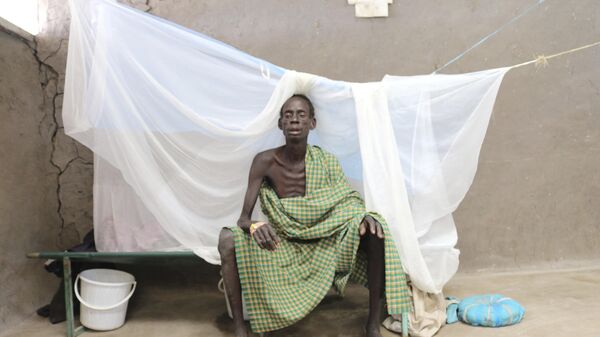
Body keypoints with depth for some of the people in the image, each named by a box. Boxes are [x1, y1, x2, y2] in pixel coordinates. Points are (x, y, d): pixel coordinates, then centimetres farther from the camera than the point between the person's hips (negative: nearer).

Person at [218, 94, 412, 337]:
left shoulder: (325, 161, -7)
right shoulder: (265, 162, -11)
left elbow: (351, 204, -6)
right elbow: (244, 218, -11)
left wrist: (366, 217, -31)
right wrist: (254, 226, -36)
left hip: (323, 247, 1)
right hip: (281, 248, -1)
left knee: (375, 232, -24)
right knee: (228, 240, -28)